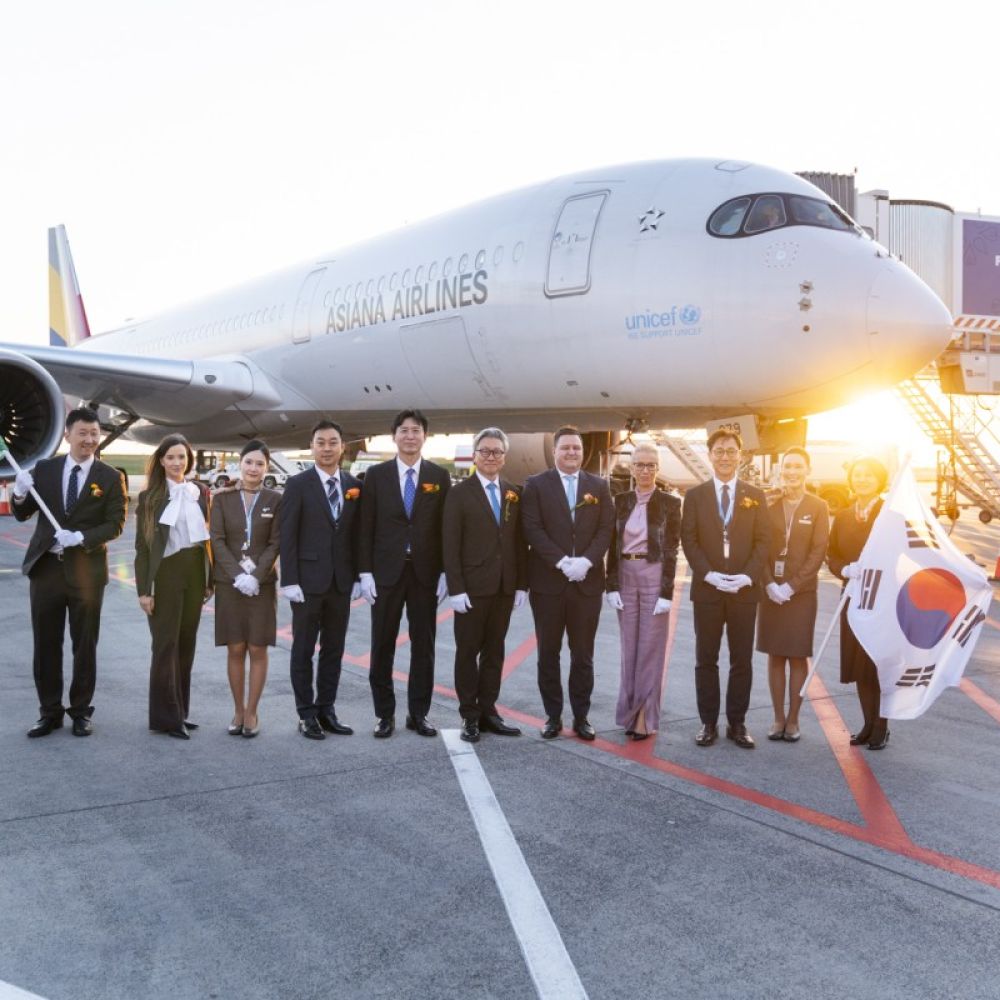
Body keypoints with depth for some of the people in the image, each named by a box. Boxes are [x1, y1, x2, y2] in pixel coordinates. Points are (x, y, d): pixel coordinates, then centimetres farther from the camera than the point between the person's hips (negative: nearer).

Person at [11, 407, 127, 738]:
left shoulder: (111, 478, -2)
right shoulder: (45, 469, 4)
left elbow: (115, 525, -6)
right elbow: (22, 514, 7)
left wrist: (81, 537, -21)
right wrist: (20, 494, -14)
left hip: (86, 571, -2)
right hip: (46, 567, 2)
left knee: (85, 645, 8)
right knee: (45, 644, 7)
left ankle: (81, 711, 20)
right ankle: (50, 712, 18)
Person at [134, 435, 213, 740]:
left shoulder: (201, 492, 8)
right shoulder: (150, 497, -2)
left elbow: (207, 536, 11)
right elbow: (142, 546, -4)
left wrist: (209, 578, 7)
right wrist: (144, 589, -9)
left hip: (195, 574, 4)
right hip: (165, 575, -4)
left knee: (187, 644, 10)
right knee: (166, 645, 0)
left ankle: (180, 710, 20)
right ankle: (166, 717, 7)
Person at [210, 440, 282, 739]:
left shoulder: (275, 500, 1)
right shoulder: (222, 498, 3)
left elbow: (275, 544, -2)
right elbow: (217, 540, -1)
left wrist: (255, 576, -14)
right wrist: (238, 576, -13)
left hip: (262, 584, -1)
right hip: (229, 584, 1)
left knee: (257, 649, 1)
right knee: (235, 649, 3)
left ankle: (251, 712, 9)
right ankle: (238, 710, 13)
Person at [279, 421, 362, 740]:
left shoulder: (355, 486, 7)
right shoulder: (298, 485, -4)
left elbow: (357, 535, 10)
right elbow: (288, 536, -7)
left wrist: (358, 576, 4)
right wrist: (289, 580, -13)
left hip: (341, 582, 4)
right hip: (308, 581, -4)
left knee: (334, 649, 9)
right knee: (303, 650, 4)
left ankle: (326, 709, 19)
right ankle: (306, 714, 12)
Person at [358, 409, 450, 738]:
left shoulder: (440, 476, 4)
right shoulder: (376, 475, 2)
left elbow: (446, 527, 3)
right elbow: (366, 527, 1)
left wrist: (445, 573, -2)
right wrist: (365, 572, -5)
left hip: (426, 572, 1)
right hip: (386, 572, 0)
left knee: (423, 645, 6)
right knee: (382, 646, 4)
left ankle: (418, 713, 16)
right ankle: (385, 713, 15)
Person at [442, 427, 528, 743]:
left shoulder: (514, 494, 10)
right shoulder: (460, 493, -4)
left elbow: (519, 542, 9)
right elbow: (451, 545, -8)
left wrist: (522, 584, 4)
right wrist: (456, 588, -14)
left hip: (505, 587, 4)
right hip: (472, 587, -4)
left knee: (494, 651, 9)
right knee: (468, 651, 4)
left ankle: (488, 712, 16)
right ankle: (469, 716, 11)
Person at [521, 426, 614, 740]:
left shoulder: (599, 486, 9)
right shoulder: (536, 484, 2)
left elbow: (606, 528, 2)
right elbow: (533, 529, -7)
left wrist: (586, 561, -13)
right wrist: (562, 562, -16)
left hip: (587, 582, 2)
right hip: (548, 582, -1)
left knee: (583, 655, 6)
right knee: (548, 653, 6)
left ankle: (581, 717, 14)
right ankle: (553, 716, 15)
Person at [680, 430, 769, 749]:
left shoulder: (755, 496, 7)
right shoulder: (695, 495, 5)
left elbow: (762, 541, 3)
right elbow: (688, 540, 0)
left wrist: (748, 576, -12)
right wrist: (709, 575, -13)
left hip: (744, 590, 1)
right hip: (706, 589, 0)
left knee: (742, 660, 4)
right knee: (706, 660, 5)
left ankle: (737, 723, 13)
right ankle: (708, 723, 12)